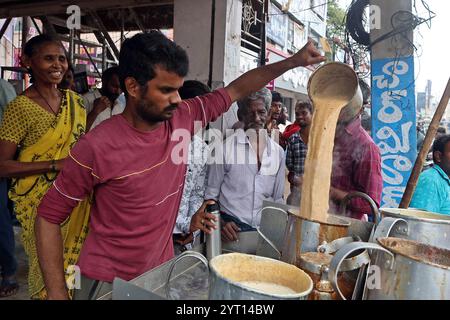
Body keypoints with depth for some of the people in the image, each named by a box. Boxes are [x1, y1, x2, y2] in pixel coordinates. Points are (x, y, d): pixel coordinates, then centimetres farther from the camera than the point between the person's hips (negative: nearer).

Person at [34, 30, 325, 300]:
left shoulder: (182, 118, -9)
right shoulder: (98, 146, -22)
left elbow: (236, 89, 4)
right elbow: (49, 215, -12)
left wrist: (293, 62, -1)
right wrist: (58, 293, -16)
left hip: (163, 270, 5)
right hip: (108, 281, -5)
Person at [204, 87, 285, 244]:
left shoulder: (278, 152, 9)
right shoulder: (226, 147, -5)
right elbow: (211, 195, 1)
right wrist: (221, 223, -13)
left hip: (265, 230, 4)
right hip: (232, 229, -4)